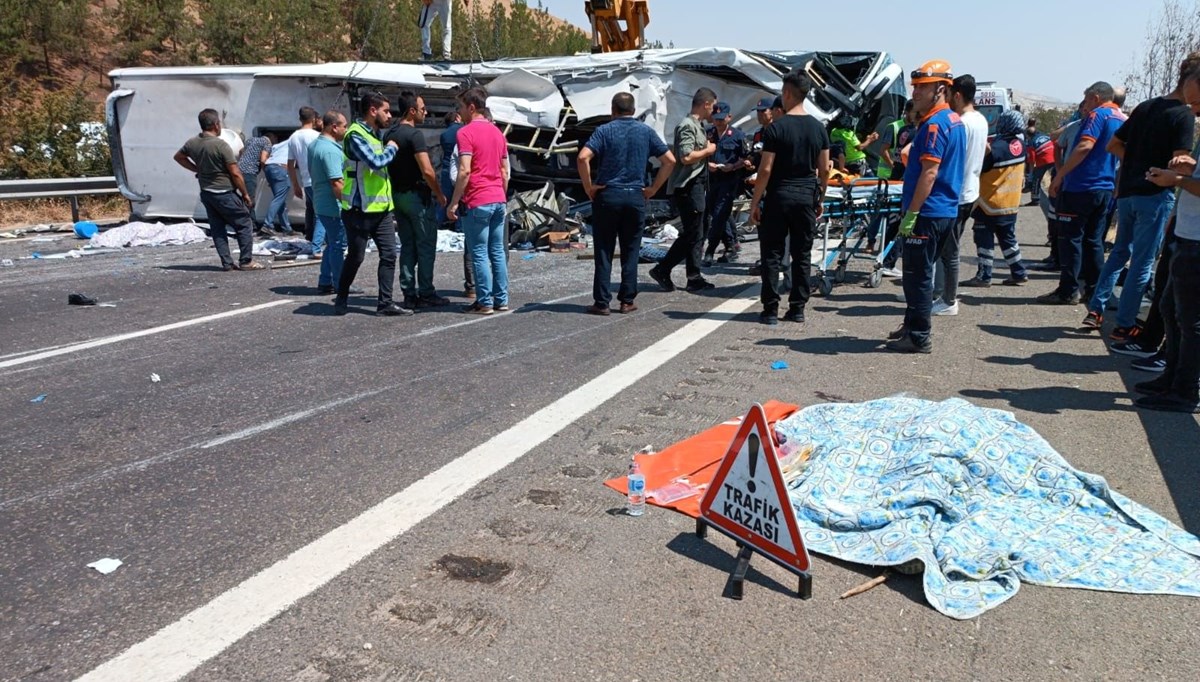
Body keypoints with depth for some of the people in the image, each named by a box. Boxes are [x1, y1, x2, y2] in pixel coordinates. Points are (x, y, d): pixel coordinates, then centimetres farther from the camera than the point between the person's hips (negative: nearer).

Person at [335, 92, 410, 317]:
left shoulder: (375, 135, 16)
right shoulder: (356, 135, -13)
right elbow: (376, 162, -24)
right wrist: (391, 148, -9)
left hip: (381, 208, 8)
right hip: (360, 210, -8)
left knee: (389, 254, 1)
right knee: (355, 257, 3)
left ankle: (385, 303, 5)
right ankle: (341, 299, 21)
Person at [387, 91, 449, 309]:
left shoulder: (390, 134, 11)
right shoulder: (415, 135, -15)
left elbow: (387, 166, 15)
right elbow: (427, 171, -21)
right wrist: (439, 194, -10)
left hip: (397, 195, 8)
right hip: (418, 196, -8)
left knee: (407, 246, 11)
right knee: (426, 247, -1)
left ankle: (409, 294, 12)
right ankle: (426, 294, 2)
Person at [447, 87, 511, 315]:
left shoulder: (466, 133, -10)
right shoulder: (497, 132, 14)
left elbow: (464, 171, -18)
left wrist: (454, 202, -14)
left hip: (477, 202, -7)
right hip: (498, 200, 7)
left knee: (479, 254, -2)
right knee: (498, 252, 10)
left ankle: (485, 303, 1)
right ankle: (502, 300, 14)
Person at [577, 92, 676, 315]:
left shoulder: (604, 131, -2)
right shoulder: (646, 131, 6)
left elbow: (583, 158, -16)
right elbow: (670, 160, 4)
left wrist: (589, 187, -6)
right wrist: (653, 189, 7)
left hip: (607, 196, -2)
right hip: (636, 197, 2)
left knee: (604, 251, 4)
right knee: (630, 252, 10)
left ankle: (601, 302, 4)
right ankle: (627, 301, 12)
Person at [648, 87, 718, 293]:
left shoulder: (698, 125, 18)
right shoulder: (687, 126, -13)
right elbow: (686, 157, -25)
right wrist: (707, 150, -13)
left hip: (696, 186, 10)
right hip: (687, 187, -10)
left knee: (695, 234, 11)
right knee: (691, 234, -9)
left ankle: (694, 278, 15)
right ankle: (662, 269, -2)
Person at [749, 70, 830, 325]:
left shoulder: (777, 127, -10)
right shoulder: (818, 128, 5)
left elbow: (766, 170, -12)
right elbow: (824, 169, 7)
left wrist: (755, 202, -6)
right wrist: (820, 199, 17)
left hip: (779, 196, -4)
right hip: (807, 197, 4)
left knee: (772, 254, 2)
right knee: (802, 255, 9)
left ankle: (770, 310, 2)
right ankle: (797, 309, 13)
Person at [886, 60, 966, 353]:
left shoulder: (934, 124, -17)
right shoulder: (955, 121, 15)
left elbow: (929, 173, -22)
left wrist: (911, 213, -21)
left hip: (928, 212, -10)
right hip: (947, 210, 10)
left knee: (917, 275, -4)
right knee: (922, 272, 18)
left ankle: (919, 337, 2)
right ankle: (913, 326, 28)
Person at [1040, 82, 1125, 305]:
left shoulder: (1098, 115, -10)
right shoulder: (1122, 120, 16)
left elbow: (1085, 146, -23)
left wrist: (1059, 176, -22)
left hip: (1081, 186, -8)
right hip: (1105, 189, 8)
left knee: (1070, 238, -4)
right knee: (1093, 240, 14)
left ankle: (1068, 291, -4)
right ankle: (1094, 288, 17)